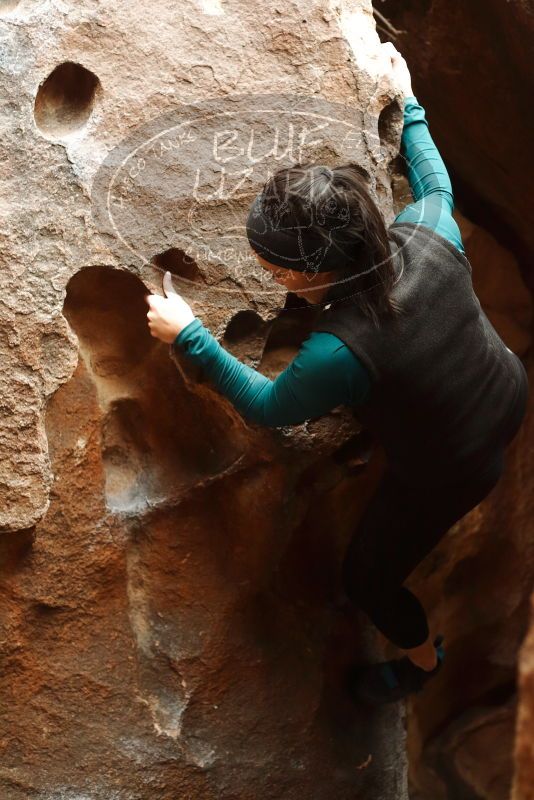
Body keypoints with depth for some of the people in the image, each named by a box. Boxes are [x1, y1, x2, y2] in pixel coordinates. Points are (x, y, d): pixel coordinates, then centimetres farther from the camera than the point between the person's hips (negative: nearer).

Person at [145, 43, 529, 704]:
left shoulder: (338, 352, -40)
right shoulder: (426, 235, -25)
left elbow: (266, 407, -19)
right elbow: (435, 183, 2)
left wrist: (189, 337, -13)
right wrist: (409, 106, 14)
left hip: (448, 474, -6)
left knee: (366, 578, 21)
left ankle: (422, 658, 49)